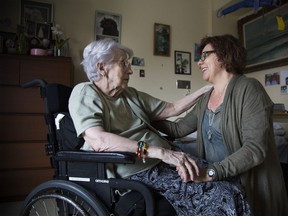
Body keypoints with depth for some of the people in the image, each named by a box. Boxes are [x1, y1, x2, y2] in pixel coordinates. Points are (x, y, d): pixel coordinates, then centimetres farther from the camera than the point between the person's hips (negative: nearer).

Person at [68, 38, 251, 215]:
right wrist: (161, 152, -28)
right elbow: (99, 140, -21)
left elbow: (172, 109, 24)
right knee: (224, 197, -18)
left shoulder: (131, 94, 18)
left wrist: (206, 89, 18)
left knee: (232, 191, -10)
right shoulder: (85, 93, -4)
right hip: (138, 174, -7)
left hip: (165, 163, 7)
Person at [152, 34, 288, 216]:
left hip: (251, 187, -5)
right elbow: (178, 129, 13)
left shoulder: (248, 88, -14)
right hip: (217, 185, 6)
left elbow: (255, 148, -23)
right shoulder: (205, 100, 9)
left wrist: (211, 172, -31)